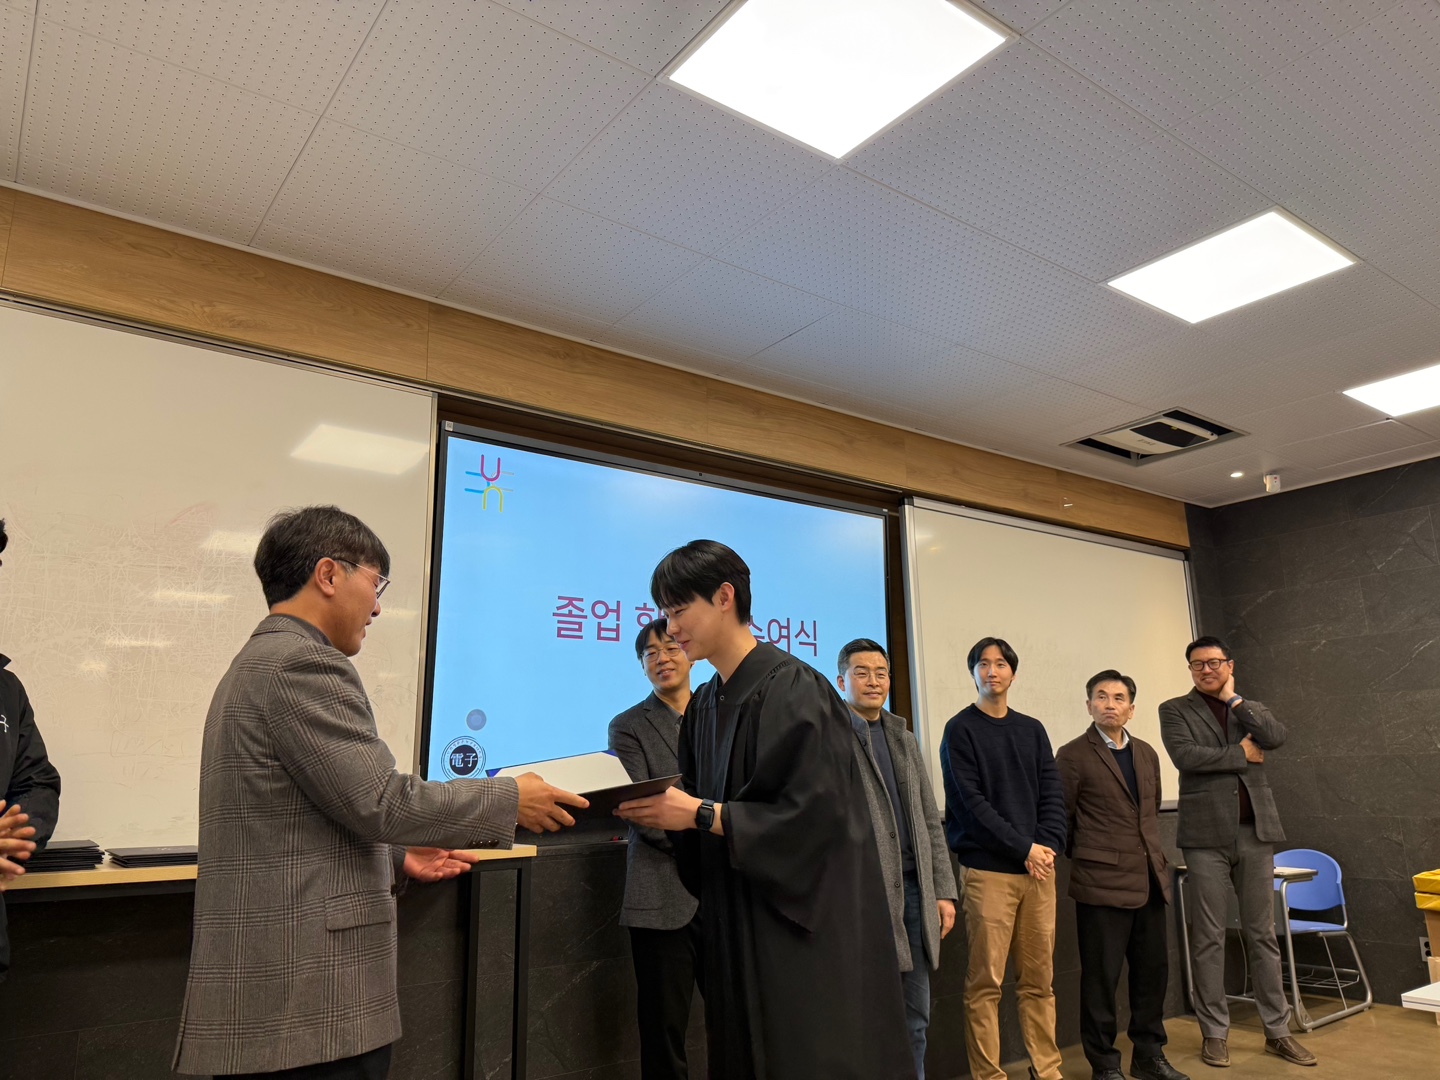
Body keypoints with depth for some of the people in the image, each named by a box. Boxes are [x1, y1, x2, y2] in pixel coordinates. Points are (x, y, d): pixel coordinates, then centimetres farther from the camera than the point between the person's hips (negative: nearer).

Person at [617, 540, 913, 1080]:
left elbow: (814, 813, -21)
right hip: (734, 922, 8)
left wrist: (702, 813, -20)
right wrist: (664, 809, -5)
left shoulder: (792, 689, -15)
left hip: (806, 922, -7)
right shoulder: (703, 705, 9)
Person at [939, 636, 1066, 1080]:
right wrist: (1023, 848, -10)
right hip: (987, 869, -4)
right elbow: (971, 802, -7)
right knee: (985, 982, -2)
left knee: (1039, 978, 8)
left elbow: (1052, 793, 9)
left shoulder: (1032, 729, 14)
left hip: (1038, 866, 4)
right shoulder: (960, 730, 0)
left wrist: (1047, 846, -6)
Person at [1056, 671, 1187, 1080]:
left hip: (1150, 882, 6)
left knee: (1153, 970, 13)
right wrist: (1089, 857, 2)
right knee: (1102, 977, 3)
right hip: (1102, 883, -6)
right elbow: (1059, 819, -5)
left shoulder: (1147, 754, 11)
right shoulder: (1073, 756, -9)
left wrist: (1154, 857, 15)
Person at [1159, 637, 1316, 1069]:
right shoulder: (1175, 710, 3)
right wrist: (1240, 755, -6)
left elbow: (1276, 737, -7)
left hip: (1255, 832, 3)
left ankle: (1277, 1030, 19)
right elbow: (1185, 756, -13)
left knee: (1262, 934, 9)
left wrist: (1233, 699, -3)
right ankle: (1215, 1032, 13)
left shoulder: (1251, 709, 14)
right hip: (1207, 835, -3)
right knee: (1209, 937, 3)